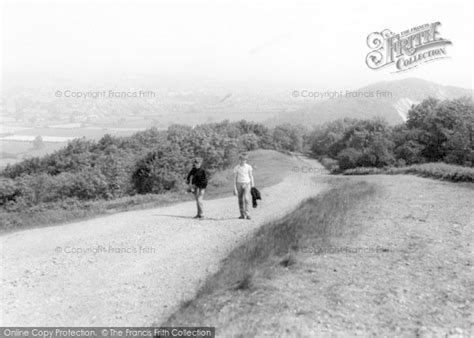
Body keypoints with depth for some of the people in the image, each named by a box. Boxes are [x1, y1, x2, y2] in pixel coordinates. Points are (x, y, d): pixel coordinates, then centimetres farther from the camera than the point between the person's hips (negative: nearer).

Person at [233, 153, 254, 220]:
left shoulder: (248, 167, -2)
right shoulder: (236, 168, -3)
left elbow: (251, 176, 4)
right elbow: (235, 178, 0)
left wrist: (252, 186, 4)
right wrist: (234, 188, -5)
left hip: (246, 184, -1)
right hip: (239, 184, 1)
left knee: (246, 198, -18)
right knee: (240, 200, 6)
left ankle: (247, 215, -19)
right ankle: (242, 215, 19)